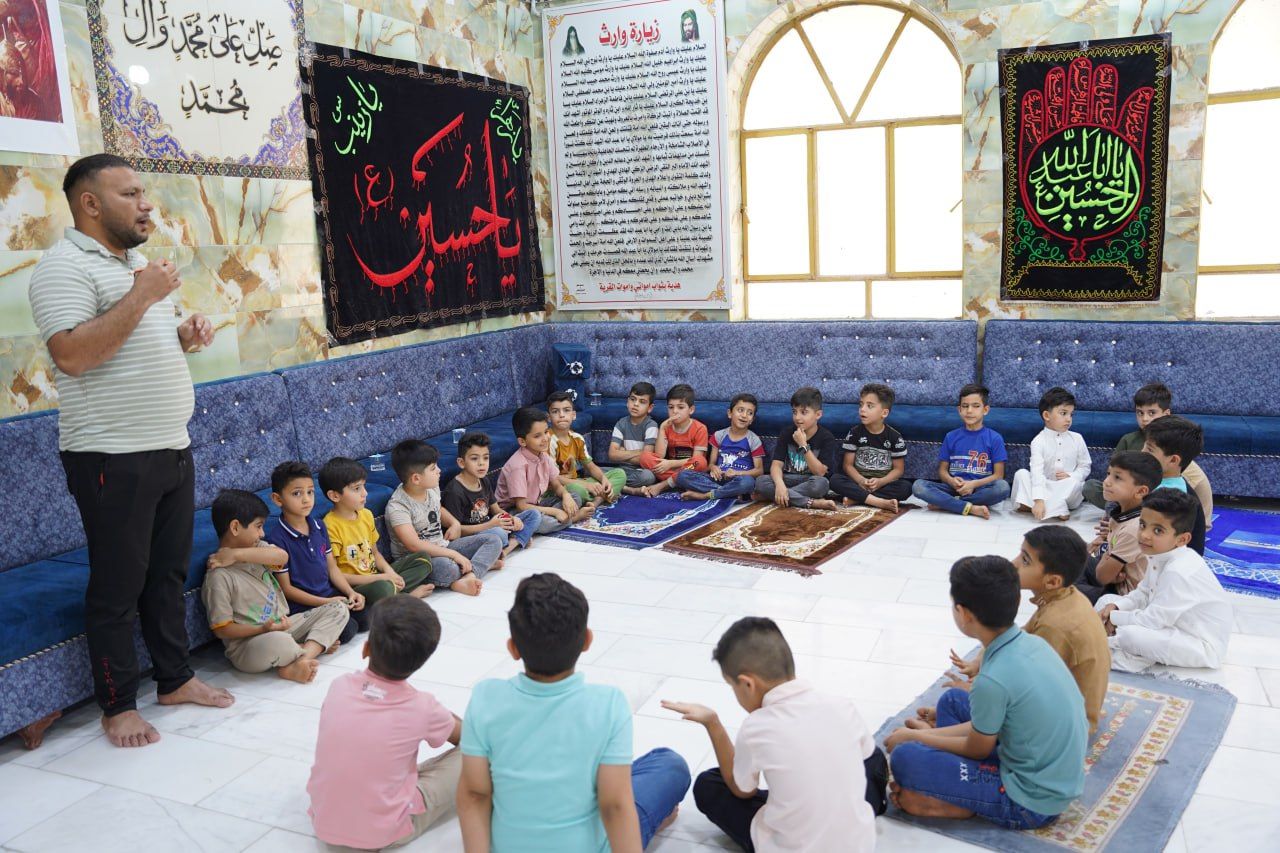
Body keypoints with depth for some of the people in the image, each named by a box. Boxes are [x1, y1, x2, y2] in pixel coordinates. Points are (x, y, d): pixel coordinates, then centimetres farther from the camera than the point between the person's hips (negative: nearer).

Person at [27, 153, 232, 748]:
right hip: (112, 456, -8)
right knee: (118, 585, 2)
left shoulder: (138, 264, 17)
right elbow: (71, 356, -24)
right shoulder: (65, 266, -11)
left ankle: (175, 678, 29)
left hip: (171, 448, 8)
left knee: (169, 573, 16)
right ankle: (118, 704, 16)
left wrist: (187, 336, 7)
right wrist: (141, 297, -20)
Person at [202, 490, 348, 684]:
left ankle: (296, 663, -17)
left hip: (283, 625, 8)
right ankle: (317, 645, -9)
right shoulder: (219, 576, -14)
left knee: (339, 608, 0)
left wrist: (237, 554, -20)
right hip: (247, 643, -8)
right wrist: (263, 629, -24)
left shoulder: (255, 548, 9)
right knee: (277, 642, -43)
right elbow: (221, 629, -14)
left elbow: (282, 556, -15)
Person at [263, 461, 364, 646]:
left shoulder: (319, 527, 8)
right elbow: (286, 588, -12)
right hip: (301, 606, -7)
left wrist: (351, 592, -3)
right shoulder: (276, 538, -15)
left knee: (366, 618, -12)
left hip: (331, 594, 7)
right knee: (347, 630, -23)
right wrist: (324, 603, -18)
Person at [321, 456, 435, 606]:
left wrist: (388, 571, -3)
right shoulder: (330, 526, -17)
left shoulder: (366, 515, 7)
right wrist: (380, 578, -19)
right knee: (383, 588, -37)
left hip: (375, 578, 8)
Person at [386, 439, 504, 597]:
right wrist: (453, 554, -30)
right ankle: (483, 562, -14)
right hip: (414, 558, -8)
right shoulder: (397, 507, -21)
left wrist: (455, 523, 6)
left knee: (494, 540, -6)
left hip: (443, 546, 8)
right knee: (446, 569, -42)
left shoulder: (432, 488, 3)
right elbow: (414, 545, -30)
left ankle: (468, 577, -28)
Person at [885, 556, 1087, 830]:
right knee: (952, 700, 17)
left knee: (904, 758, -14)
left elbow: (977, 749, -9)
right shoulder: (1033, 642, -4)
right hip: (1062, 779, 9)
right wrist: (931, 734, 12)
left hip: (1033, 804, -9)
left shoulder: (994, 680, -28)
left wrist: (915, 736, 5)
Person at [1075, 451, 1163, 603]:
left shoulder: (1132, 529, -29)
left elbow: (1103, 577, -22)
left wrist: (1105, 555, -4)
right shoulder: (1120, 512, -4)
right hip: (1119, 581, 9)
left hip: (1127, 596, -9)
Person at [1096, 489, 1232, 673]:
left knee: (1130, 634, -33)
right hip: (1174, 627, 10)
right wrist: (1114, 607, -6)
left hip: (1202, 647, -10)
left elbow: (1151, 621, -27)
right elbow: (1143, 594, 11)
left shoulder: (1178, 572, -30)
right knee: (1106, 600, 6)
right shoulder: (1160, 556, -2)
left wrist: (1114, 618, -12)